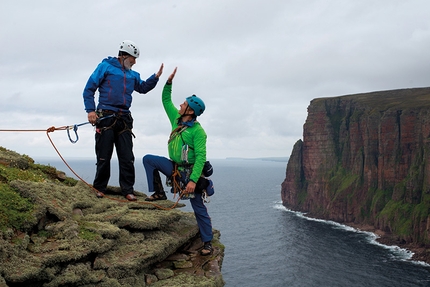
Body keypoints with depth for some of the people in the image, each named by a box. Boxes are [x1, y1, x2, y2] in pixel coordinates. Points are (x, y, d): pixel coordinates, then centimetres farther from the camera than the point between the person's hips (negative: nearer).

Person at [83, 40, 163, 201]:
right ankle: (99, 188, 14)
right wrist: (90, 110, -12)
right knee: (104, 156, 0)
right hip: (105, 117, -5)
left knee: (127, 157, 1)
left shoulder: (133, 75, 19)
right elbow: (89, 89, -1)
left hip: (124, 120, 5)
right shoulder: (105, 67, 3)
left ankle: (128, 190, 7)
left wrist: (156, 77, 15)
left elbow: (143, 88, 31)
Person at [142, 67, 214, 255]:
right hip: (174, 167, 7)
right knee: (148, 159, -2)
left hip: (189, 172, -7)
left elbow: (201, 158, -25)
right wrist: (168, 83, 1)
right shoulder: (177, 119, 2)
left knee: (199, 208, -1)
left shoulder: (198, 131, -20)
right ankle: (159, 193, 3)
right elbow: (166, 101, 15)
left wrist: (193, 180, -31)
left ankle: (208, 243, 9)